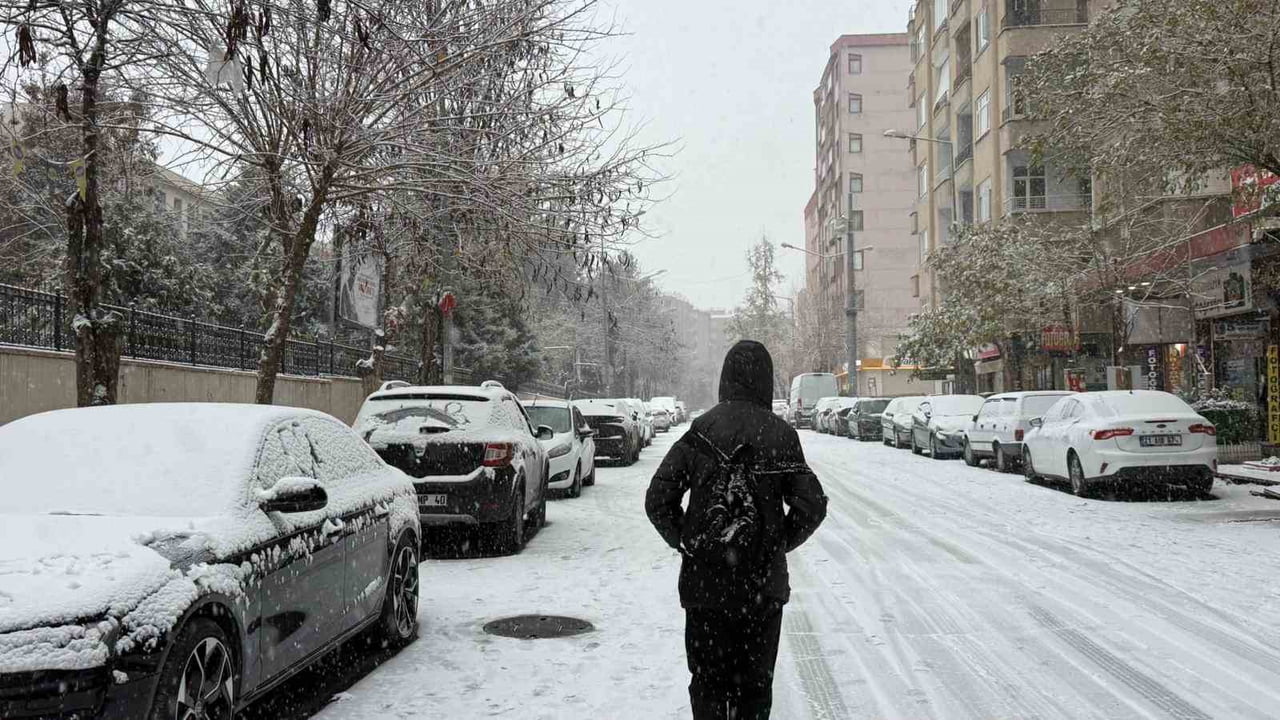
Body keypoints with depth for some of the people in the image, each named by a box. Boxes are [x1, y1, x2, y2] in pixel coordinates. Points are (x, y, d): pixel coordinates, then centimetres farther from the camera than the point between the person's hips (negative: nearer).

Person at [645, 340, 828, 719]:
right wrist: (780, 543, 5)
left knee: (708, 679, 12)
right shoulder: (780, 434, -6)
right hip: (763, 583, 0)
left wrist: (685, 542, 5)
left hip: (704, 579, 0)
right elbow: (812, 505, -9)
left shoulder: (699, 432, -5)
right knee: (755, 681, 15)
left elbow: (658, 500, -8)